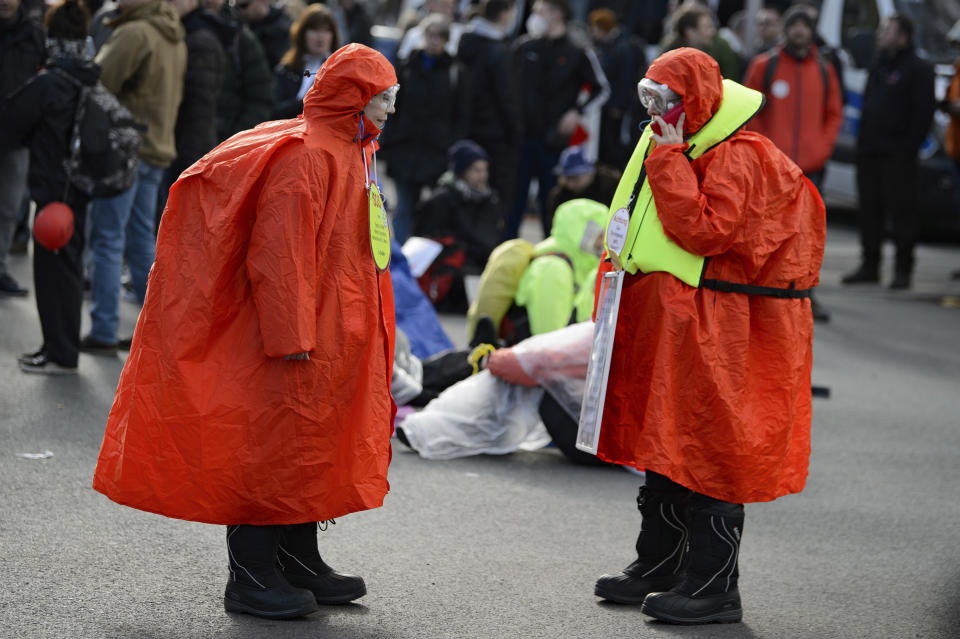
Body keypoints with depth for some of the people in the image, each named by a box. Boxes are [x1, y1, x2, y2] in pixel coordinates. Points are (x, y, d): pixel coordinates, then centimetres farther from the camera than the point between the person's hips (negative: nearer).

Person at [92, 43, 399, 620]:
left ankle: (300, 562, 24)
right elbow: (279, 254, -22)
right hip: (299, 335, -10)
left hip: (334, 340, 10)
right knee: (277, 442, -4)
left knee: (312, 446, 15)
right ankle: (251, 578, 2)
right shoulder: (303, 156, -18)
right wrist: (292, 336, -25)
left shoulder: (349, 153, 14)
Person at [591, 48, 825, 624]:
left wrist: (668, 162, -23)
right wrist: (623, 246, 10)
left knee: (708, 451, -6)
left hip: (712, 333, -10)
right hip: (664, 323, 10)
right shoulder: (673, 149, 15)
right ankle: (659, 566, 26)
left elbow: (707, 230, -27)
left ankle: (713, 586, -1)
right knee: (664, 446, 15)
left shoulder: (734, 156, -14)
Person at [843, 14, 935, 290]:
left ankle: (903, 270, -1)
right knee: (870, 211, 10)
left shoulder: (918, 69, -6)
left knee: (901, 211, -5)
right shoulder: (878, 66, 18)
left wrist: (910, 145, -15)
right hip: (869, 152, 8)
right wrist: (862, 140, 13)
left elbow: (924, 111, -11)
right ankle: (869, 266, 17)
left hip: (898, 154, -8)